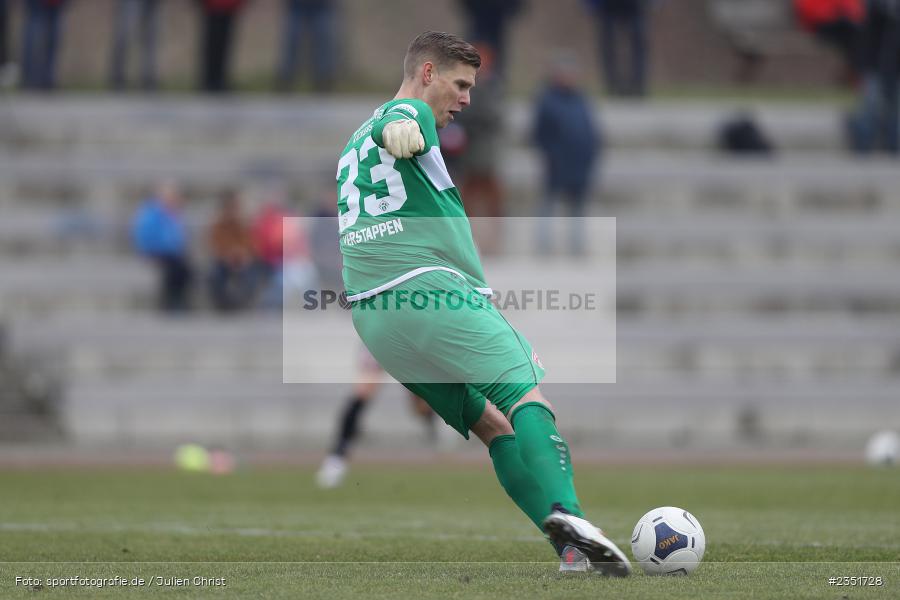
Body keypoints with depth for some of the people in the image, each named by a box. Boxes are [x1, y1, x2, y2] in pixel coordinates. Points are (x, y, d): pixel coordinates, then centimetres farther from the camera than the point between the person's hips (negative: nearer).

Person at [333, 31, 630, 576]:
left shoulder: (353, 146, 30)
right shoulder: (410, 113, 1)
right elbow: (399, 126, -24)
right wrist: (402, 132, -47)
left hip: (369, 315, 9)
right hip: (431, 292, -9)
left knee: (492, 424, 7)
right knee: (525, 391, -18)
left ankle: (573, 550, -6)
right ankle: (566, 513, -43)